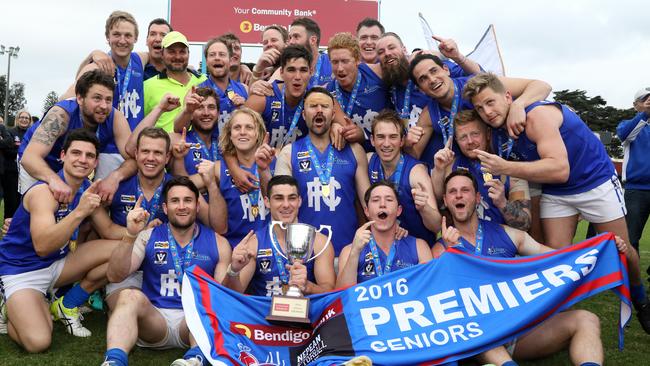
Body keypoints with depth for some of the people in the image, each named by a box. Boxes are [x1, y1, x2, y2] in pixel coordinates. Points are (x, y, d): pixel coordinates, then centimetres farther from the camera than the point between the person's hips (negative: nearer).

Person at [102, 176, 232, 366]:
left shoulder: (218, 243, 6)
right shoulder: (148, 237, 7)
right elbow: (114, 276, -5)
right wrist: (130, 236, -20)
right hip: (154, 319, 1)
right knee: (129, 296, -28)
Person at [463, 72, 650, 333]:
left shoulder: (538, 115, -30)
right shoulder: (497, 135, -8)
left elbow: (559, 170, -40)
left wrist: (506, 168, -46)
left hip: (596, 181, -5)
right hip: (555, 193, 5)